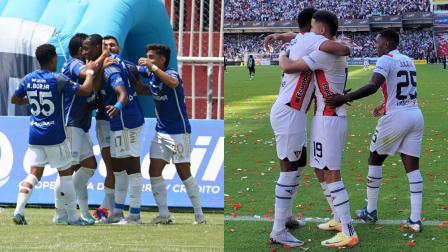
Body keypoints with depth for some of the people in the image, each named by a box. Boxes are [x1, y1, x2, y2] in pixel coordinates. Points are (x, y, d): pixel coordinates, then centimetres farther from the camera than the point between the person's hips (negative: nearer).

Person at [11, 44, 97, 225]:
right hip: (55, 137, -5)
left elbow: (15, 99, 17)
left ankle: (19, 210, -10)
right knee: (66, 173, 6)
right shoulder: (58, 80, -12)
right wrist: (90, 72, 2)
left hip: (35, 136, 5)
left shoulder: (28, 79, 3)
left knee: (34, 173, 6)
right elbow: (86, 90, -14)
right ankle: (72, 217, 10)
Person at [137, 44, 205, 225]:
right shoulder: (149, 73, 2)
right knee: (154, 172, 1)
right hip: (160, 131, 7)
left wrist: (152, 67, -40)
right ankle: (164, 215, 7)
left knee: (184, 173, -4)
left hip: (179, 132, -7)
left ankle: (199, 216, 4)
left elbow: (173, 83, -42)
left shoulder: (171, 73, -18)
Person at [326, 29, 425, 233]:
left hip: (396, 117, -6)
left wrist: (345, 98, -32)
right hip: (415, 115, 6)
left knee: (375, 159, 12)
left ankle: (370, 212, 18)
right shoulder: (408, 61, 16)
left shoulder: (386, 60, -9)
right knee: (412, 166, 5)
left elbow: (373, 86, -25)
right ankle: (415, 219, -2)